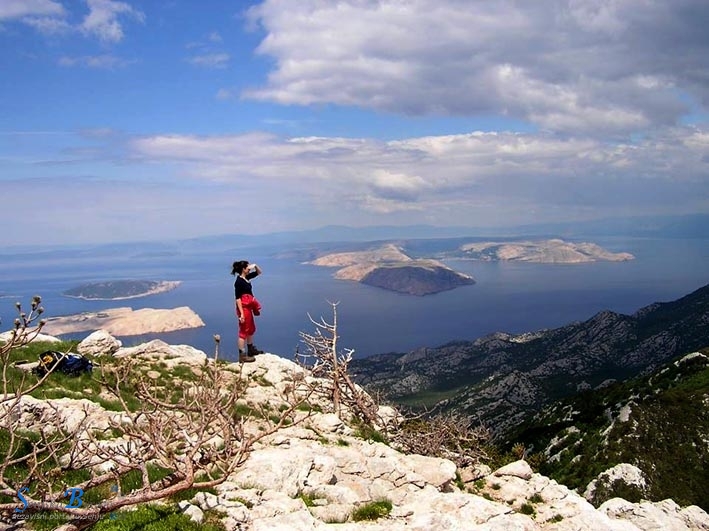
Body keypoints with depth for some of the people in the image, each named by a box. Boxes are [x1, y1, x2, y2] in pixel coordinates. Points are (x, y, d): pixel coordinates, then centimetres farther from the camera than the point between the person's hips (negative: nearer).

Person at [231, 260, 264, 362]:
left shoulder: (246, 278, 6)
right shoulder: (239, 282, -20)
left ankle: (251, 349, 36)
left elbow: (259, 272, 19)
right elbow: (237, 298, -21)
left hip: (248, 307, 10)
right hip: (244, 308, -10)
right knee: (244, 331, -4)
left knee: (251, 328, 21)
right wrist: (241, 313, -24)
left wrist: (255, 266, -2)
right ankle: (242, 355, 1)